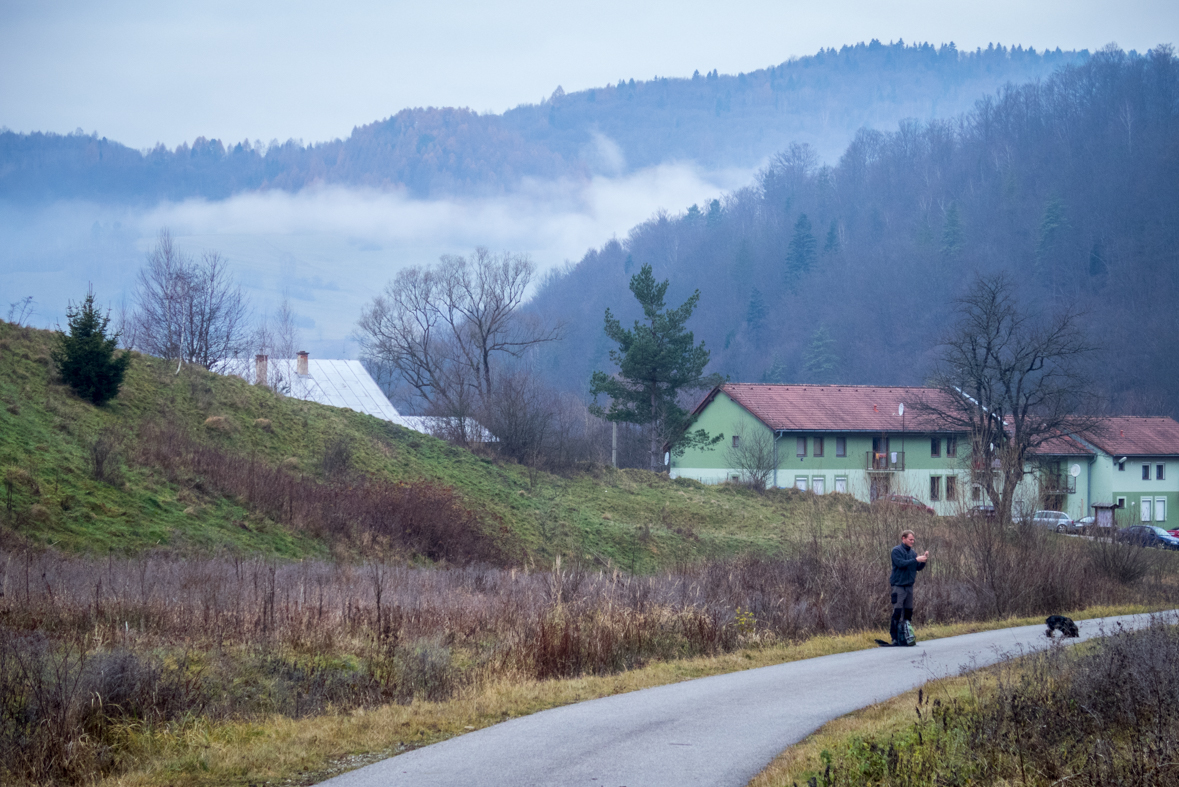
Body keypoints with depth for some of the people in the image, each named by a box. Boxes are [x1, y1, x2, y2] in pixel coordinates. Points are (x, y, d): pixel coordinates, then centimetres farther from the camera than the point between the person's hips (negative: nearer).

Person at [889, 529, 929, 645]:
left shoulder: (912, 552, 13)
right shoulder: (896, 551, -5)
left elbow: (918, 568, 13)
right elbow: (901, 563, -19)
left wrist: (924, 560, -5)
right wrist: (916, 559, -21)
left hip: (909, 586, 7)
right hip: (898, 585, -6)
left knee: (908, 612, 7)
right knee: (897, 612, -11)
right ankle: (894, 637, -9)